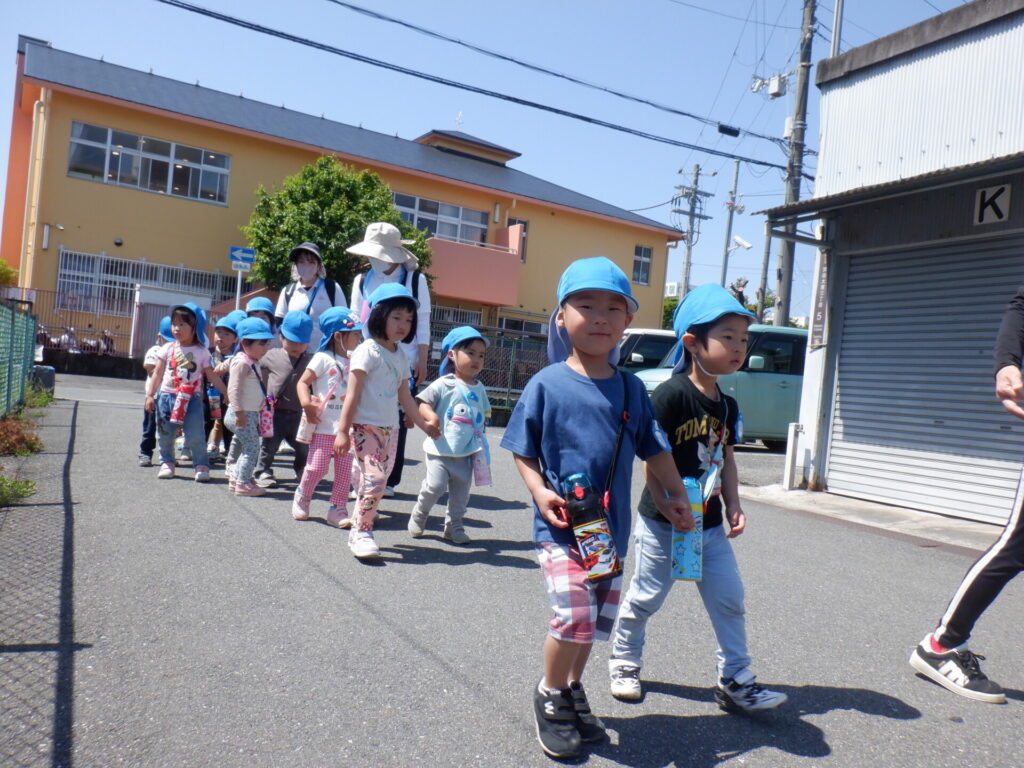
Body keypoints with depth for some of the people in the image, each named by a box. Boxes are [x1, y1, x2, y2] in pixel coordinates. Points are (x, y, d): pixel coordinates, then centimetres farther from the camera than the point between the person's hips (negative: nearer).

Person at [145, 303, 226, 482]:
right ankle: (167, 462, 26)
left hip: (191, 398, -2)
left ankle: (201, 465, 3)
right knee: (165, 434, 10)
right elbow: (158, 373, 8)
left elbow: (212, 376, 3)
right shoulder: (168, 349, 5)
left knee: (196, 435, -6)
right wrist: (150, 395, 4)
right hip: (167, 396, 3)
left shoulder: (202, 352, 0)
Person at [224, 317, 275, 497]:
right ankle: (243, 483, -3)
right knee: (252, 448, -9)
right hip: (242, 414, -10)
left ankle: (234, 478, 29)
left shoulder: (254, 363, 15)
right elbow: (234, 389, -23)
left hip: (251, 413, 10)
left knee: (240, 446, 18)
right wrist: (239, 412, -27)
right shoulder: (242, 362, -16)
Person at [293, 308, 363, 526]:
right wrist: (306, 404, -21)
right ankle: (302, 498, 26)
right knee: (317, 467, 0)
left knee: (344, 471, 4)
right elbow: (302, 382, -6)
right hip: (324, 427, -5)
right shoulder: (323, 358, -6)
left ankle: (338, 509, 13)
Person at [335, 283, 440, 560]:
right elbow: (353, 394, -11)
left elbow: (405, 397, 21)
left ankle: (361, 532, 20)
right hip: (365, 426, -7)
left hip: (389, 429, 7)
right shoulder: (367, 351, -8)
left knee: (375, 482, 9)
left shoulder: (400, 356, 14)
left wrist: (423, 425, 23)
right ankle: (360, 532, -5)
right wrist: (343, 431, -13)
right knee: (374, 478, -16)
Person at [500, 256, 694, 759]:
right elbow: (522, 450, -2)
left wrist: (676, 497, 9)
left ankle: (573, 688, 39)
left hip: (611, 527, 5)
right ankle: (550, 694, 14)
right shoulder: (547, 384, -9)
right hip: (560, 527, -5)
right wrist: (540, 492, -15)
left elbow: (655, 450, 11)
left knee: (599, 619, 14)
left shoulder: (631, 389, 3)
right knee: (574, 615, -14)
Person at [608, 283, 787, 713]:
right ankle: (624, 660, 33)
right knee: (645, 597, 9)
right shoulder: (671, 395, -19)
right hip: (663, 523, -7)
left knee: (729, 598, 8)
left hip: (709, 524, 7)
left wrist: (733, 506, 8)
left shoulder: (727, 405, 6)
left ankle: (736, 682, 23)